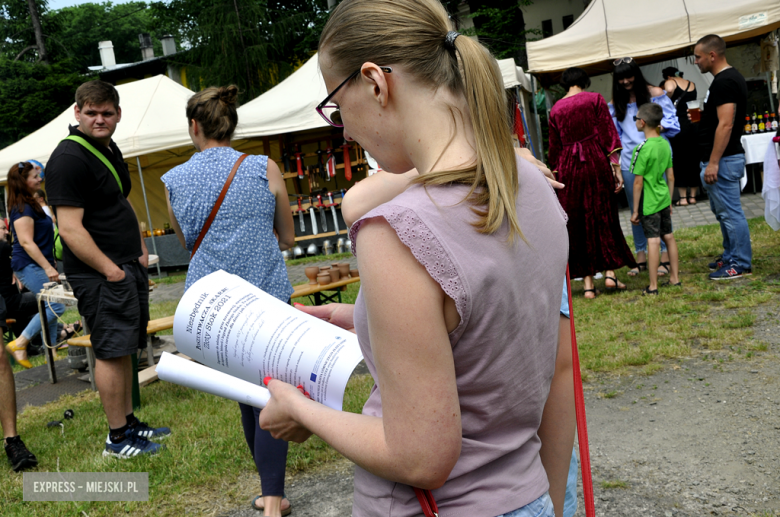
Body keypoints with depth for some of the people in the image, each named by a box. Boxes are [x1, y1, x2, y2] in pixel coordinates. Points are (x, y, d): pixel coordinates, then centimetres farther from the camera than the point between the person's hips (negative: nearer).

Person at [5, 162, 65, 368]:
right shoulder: (22, 208, -15)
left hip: (38, 265, 10)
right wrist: (48, 267, -23)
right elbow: (26, 242, -21)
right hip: (30, 266, -10)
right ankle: (19, 344, -6)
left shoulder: (29, 204, 16)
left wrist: (50, 263, 26)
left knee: (49, 308, 10)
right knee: (56, 307, -13)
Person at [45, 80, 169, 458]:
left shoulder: (109, 149, 15)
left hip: (128, 267, 9)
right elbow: (70, 229, -20)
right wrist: (111, 270, -19)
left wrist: (139, 249, 17)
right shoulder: (69, 158, -15)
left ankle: (129, 422, 26)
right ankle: (117, 438, 7)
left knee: (125, 349, 14)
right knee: (111, 351, -4)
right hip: (99, 273, -9)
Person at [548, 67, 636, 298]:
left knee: (577, 224, 5)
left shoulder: (555, 109, 7)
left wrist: (556, 173, 16)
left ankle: (588, 283, 5)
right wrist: (615, 167, -5)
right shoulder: (595, 99, 1)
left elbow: (554, 147, 8)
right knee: (604, 217, 9)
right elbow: (609, 133, -5)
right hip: (596, 163, -1)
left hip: (568, 169, 2)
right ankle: (610, 273, 2)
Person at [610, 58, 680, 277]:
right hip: (629, 161, 3)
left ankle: (665, 256, 6)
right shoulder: (616, 103, 11)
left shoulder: (655, 94, 2)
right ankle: (641, 257, 15)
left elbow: (671, 120, 1)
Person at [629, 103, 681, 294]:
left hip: (649, 203, -7)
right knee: (669, 236, 15)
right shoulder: (665, 144, 5)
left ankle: (653, 286, 0)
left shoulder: (643, 148, -17)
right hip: (663, 199, 7)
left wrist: (635, 210, -10)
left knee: (653, 241, -5)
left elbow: (638, 182, -16)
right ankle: (675, 277, 25)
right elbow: (671, 176, 10)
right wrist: (670, 201, 19)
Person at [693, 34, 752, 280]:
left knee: (730, 212, -4)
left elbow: (725, 124, -24)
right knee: (723, 210, 18)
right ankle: (731, 256, 29)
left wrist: (713, 163, -24)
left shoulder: (724, 82, -18)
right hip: (725, 158, 11)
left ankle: (740, 264, 4)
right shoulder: (730, 78, 14)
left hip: (723, 159, -11)